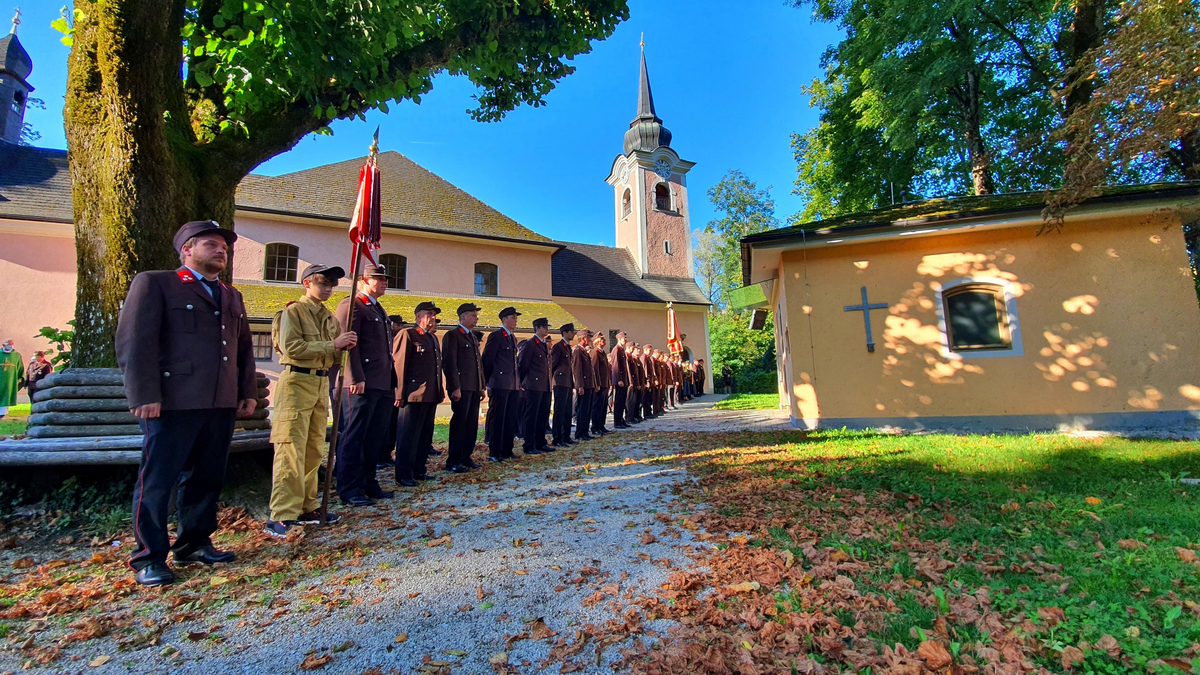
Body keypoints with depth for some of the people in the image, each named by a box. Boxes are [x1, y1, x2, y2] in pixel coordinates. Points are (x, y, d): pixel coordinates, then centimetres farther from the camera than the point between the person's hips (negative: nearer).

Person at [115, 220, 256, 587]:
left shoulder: (232, 296, 20)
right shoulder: (153, 283, 1)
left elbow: (244, 348, 20)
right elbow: (134, 341, -8)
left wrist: (249, 392, 12)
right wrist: (145, 396, -15)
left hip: (222, 405, 6)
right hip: (173, 404, -6)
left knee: (206, 478, 12)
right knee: (157, 481, 3)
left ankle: (194, 543, 25)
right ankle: (149, 557, 15)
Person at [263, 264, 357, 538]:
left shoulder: (328, 316, 18)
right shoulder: (293, 311, -3)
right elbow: (291, 347, -16)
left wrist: (344, 345, -1)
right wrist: (332, 344, -17)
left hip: (321, 383, 8)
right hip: (297, 381, -7)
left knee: (314, 450, 10)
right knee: (291, 451, -9)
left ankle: (306, 508, 19)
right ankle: (281, 517, -5)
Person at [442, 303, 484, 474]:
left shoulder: (473, 337, 20)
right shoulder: (452, 335, -6)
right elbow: (449, 363, -13)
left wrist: (482, 386, 15)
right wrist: (455, 388, -18)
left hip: (474, 388, 8)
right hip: (462, 388, -8)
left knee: (472, 423, 10)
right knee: (459, 423, -3)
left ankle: (466, 456, 20)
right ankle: (453, 460, 6)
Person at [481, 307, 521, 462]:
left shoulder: (513, 338, 18)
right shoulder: (495, 336, -7)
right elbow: (487, 360, -9)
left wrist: (518, 382, 16)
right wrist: (488, 382, -9)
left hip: (513, 385, 8)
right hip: (500, 384, -8)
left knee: (510, 419, 11)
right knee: (497, 419, -2)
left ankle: (507, 450, 20)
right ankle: (493, 453, 5)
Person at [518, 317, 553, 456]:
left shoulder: (545, 345, 18)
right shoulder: (529, 344, -8)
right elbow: (522, 364, -9)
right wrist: (522, 382, -3)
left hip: (545, 386, 8)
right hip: (534, 386, -8)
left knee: (543, 416, 12)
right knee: (531, 417, -2)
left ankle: (540, 443, 22)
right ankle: (528, 446, 5)